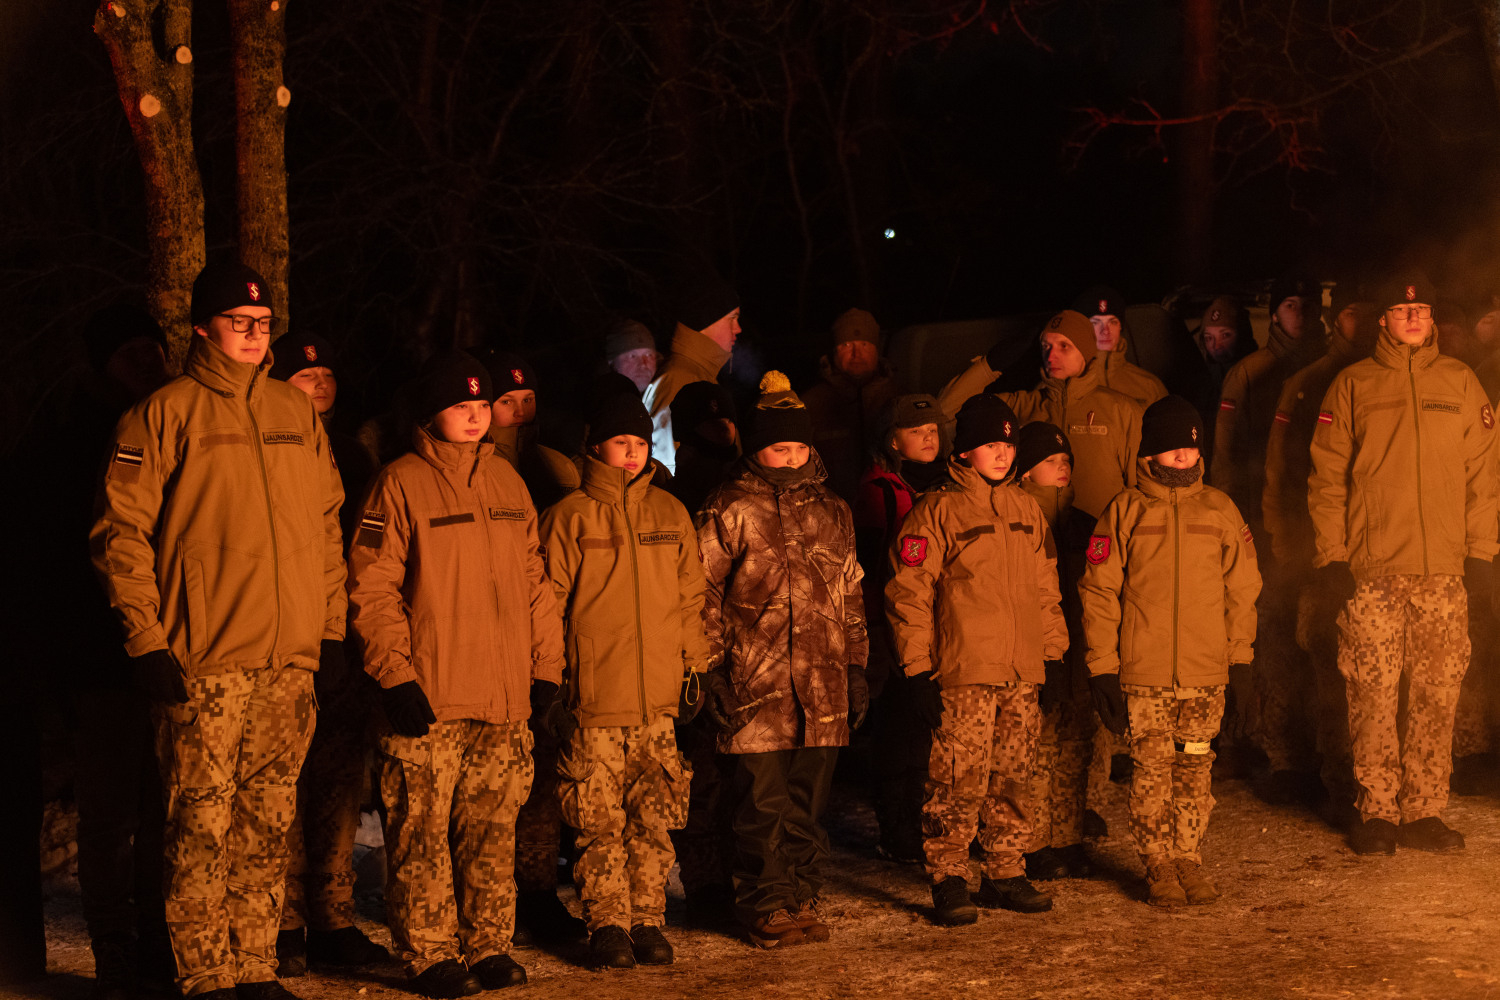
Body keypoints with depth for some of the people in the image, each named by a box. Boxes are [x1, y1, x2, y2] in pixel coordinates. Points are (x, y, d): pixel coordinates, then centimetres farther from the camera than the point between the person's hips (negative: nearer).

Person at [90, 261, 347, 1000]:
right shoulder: (163, 414, -1)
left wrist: (332, 624, 13)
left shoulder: (295, 414, 15)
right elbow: (121, 531, -4)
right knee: (202, 820, -4)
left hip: (289, 658, 5)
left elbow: (326, 523, 19)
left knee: (268, 819, 8)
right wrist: (145, 638, -9)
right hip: (204, 661, -5)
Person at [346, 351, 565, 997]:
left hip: (505, 700, 5)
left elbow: (535, 581, 18)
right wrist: (396, 676, -13)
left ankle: (488, 945, 17)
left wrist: (545, 666, 12)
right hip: (429, 700, -5)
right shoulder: (401, 484, -4)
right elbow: (371, 590, -8)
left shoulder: (507, 481, 14)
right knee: (422, 833, -1)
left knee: (493, 828, 9)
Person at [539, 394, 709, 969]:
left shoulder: (670, 514, 12)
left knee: (655, 817, 4)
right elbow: (548, 602, 2)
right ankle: (608, 926, 8)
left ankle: (647, 922, 12)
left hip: (658, 695, 3)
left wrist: (693, 666, 13)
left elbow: (690, 598, 16)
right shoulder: (569, 518, 1)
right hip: (594, 696, -3)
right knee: (600, 820, -1)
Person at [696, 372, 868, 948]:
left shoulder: (832, 513, 15)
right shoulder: (729, 512, 0)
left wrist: (856, 669, 16)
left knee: (808, 801, 8)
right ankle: (769, 907, 7)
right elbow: (703, 594, -1)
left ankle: (802, 897, 18)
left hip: (822, 684, 4)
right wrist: (711, 671, -6)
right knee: (763, 803, -3)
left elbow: (851, 595, 20)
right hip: (754, 685, -4)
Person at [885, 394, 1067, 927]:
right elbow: (908, 593, -6)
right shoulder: (936, 510, -4)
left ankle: (1005, 874, 20)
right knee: (959, 781, -6)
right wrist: (917, 669, -9)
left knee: (1013, 779, 10)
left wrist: (1054, 654, 16)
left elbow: (1045, 589, 22)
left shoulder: (1025, 509, 15)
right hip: (963, 673, -6)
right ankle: (948, 882, 2)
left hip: (1022, 674, 6)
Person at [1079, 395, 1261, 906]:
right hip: (1143, 672, -2)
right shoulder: (1126, 511, 0)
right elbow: (1099, 590, 0)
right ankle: (1158, 864, 10)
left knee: (1196, 766, 6)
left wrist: (1239, 652, 8)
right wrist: (1102, 666, -4)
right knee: (1152, 768, 0)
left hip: (1207, 671, 2)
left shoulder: (1219, 508, 7)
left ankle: (1188, 858, 17)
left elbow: (1241, 586, 13)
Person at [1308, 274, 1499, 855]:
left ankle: (1424, 812, 10)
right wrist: (1331, 556, -4)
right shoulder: (1352, 385, 6)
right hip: (1370, 570, -1)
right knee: (1372, 696, -2)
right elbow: (1327, 476, 4)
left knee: (1437, 696, 2)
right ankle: (1377, 813, 7)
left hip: (1444, 570, 2)